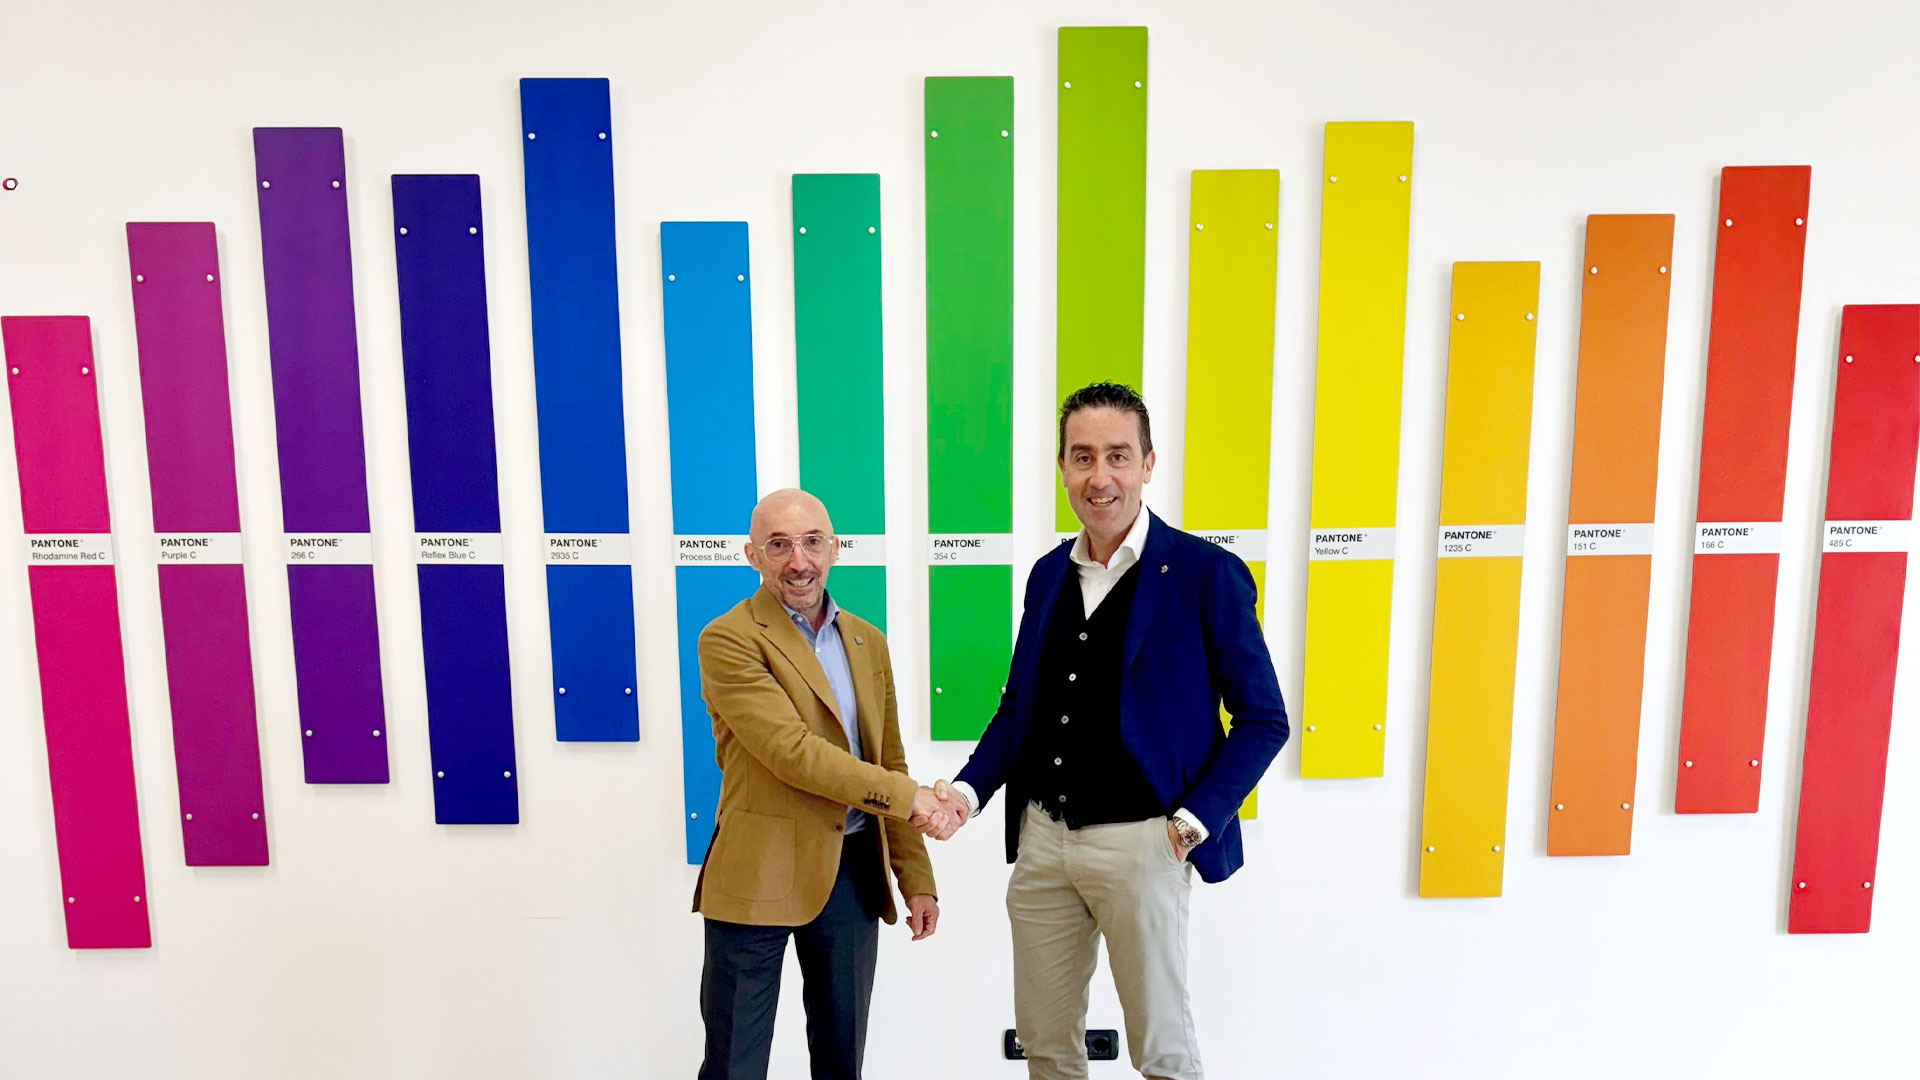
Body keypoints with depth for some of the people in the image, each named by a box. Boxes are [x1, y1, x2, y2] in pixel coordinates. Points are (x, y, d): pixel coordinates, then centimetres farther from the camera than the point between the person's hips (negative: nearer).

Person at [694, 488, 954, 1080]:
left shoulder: (868, 642, 9)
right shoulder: (728, 640, -10)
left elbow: (889, 763, 12)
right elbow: (791, 751, -20)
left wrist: (916, 879, 9)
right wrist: (908, 797, -17)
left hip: (855, 871, 5)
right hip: (759, 875, -5)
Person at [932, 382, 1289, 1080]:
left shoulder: (1207, 574, -10)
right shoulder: (1049, 574, 7)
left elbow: (1263, 720, -6)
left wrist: (1197, 818, -15)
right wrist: (968, 788, -1)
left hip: (1141, 845, -5)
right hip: (1041, 839, 5)